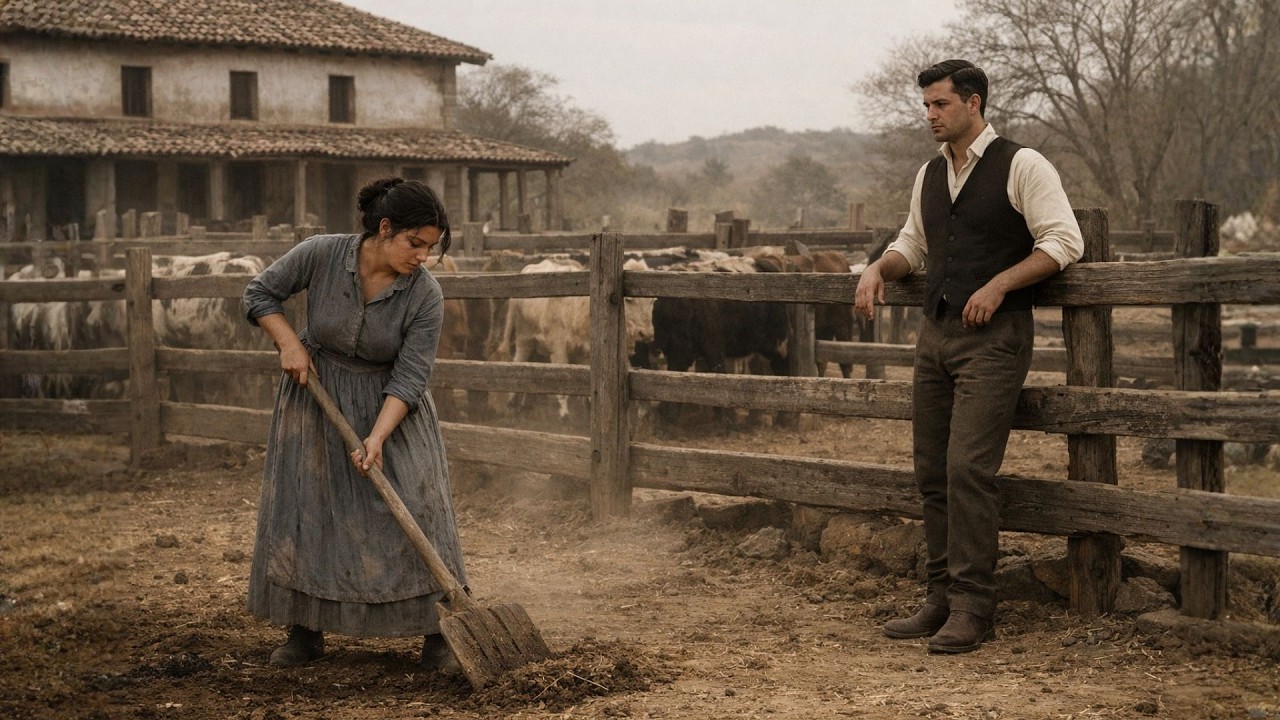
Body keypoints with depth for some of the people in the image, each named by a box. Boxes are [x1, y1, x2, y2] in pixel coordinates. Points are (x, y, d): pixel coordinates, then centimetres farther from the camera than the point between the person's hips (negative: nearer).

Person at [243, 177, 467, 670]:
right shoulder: (320, 255, -21)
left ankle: (435, 633, -2)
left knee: (415, 507, -10)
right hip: (316, 394, 1)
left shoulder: (425, 296, -21)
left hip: (389, 405, -1)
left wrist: (378, 437, -32)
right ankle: (306, 630, 15)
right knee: (303, 506, 3)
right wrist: (289, 343, -18)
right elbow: (260, 294, -5)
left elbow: (409, 378, -22)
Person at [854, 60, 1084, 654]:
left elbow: (1064, 241, -10)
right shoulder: (929, 175, 16)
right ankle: (941, 599, 15)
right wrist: (879, 268, 8)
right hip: (935, 334, 7)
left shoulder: (1021, 166, -5)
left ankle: (972, 609, -8)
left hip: (993, 337, -7)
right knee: (931, 471, 7)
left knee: (968, 468, -13)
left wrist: (999, 285, -18)